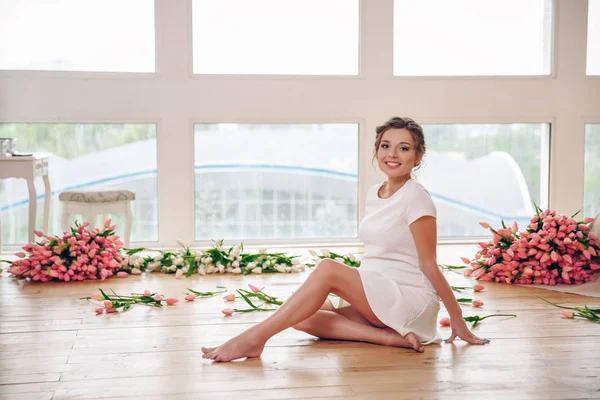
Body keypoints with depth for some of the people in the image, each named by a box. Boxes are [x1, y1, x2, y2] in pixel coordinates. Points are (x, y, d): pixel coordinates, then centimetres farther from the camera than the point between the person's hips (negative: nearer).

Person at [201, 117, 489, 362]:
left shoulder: (415, 198, -11)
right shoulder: (374, 194, 11)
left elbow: (429, 265, -9)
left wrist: (457, 319, -7)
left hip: (412, 300, -8)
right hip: (378, 299, 8)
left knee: (328, 268, -27)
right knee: (303, 318, -13)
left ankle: (255, 337, -27)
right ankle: (392, 336, -22)